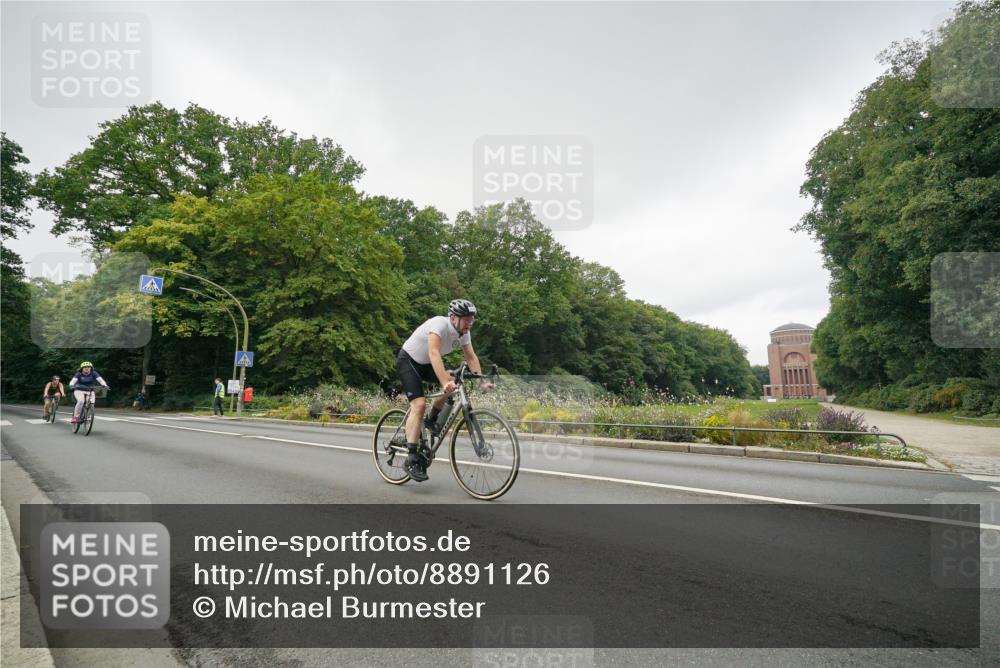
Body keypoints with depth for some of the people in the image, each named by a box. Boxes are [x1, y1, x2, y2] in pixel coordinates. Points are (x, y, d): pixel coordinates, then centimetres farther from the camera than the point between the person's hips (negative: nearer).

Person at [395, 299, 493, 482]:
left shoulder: (464, 332, -10)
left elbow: (471, 357, -8)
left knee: (455, 383, -16)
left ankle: (432, 420, 7)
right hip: (407, 361, -7)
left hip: (426, 364, 7)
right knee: (419, 405, -22)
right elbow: (434, 353, -45)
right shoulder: (439, 324, -32)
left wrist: (481, 382, -20)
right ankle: (412, 459, -19)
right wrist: (445, 382, -55)